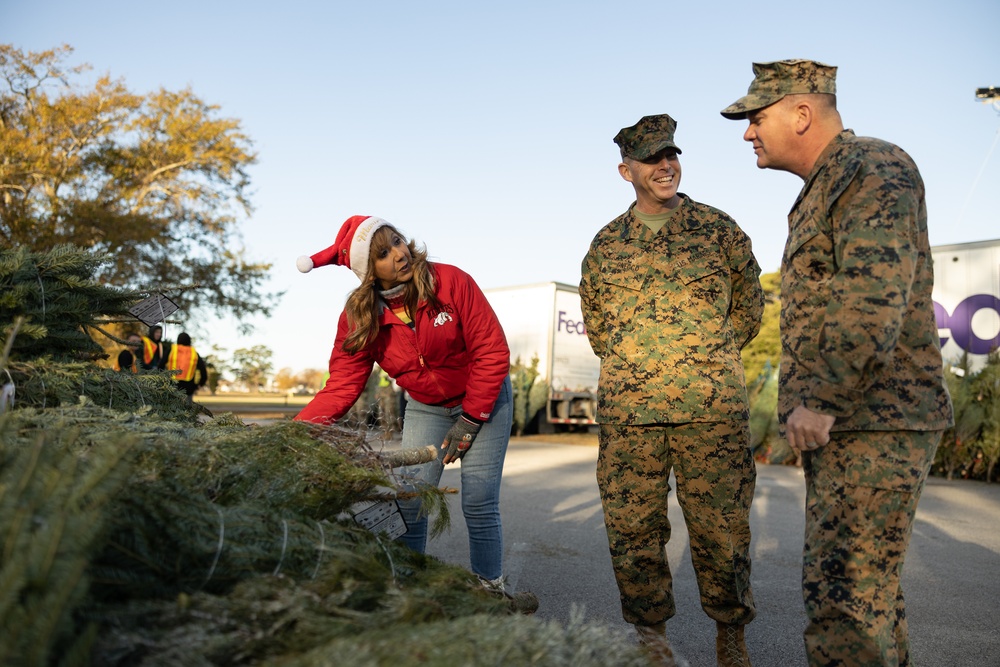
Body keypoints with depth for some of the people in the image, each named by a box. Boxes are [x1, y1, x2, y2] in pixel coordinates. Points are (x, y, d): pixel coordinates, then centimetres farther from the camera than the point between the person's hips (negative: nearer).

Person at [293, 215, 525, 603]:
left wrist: (469, 421, -18)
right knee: (409, 505, -4)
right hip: (425, 408, 3)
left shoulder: (451, 282, -22)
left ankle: (490, 591, 13)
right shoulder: (359, 317, -13)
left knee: (479, 506, -5)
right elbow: (342, 386, -16)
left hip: (483, 399, -2)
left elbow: (492, 351, -19)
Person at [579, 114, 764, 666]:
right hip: (627, 412, 2)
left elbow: (748, 308, 13)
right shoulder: (606, 243, 10)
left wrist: (705, 363, 12)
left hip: (712, 408, -1)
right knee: (632, 526, 6)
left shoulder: (719, 229, 6)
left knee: (720, 526, 4)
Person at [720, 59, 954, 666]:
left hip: (875, 423, -10)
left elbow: (874, 297, -24)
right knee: (866, 584, 18)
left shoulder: (874, 168, -10)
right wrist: (808, 402, 18)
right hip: (839, 423, 10)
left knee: (844, 595, -9)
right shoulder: (822, 190, 21)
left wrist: (821, 399, -20)